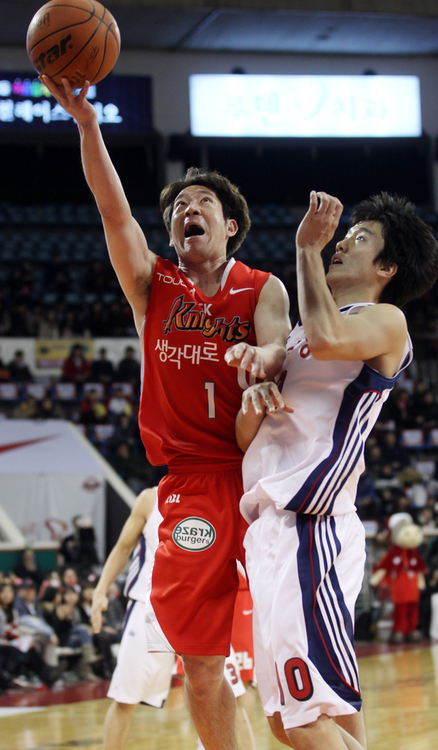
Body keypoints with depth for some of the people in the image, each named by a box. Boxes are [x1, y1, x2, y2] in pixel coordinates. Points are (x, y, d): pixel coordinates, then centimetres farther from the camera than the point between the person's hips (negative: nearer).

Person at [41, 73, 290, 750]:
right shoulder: (153, 285, 11)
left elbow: (278, 348, -11)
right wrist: (86, 122, -18)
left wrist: (260, 356, -37)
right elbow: (114, 211, -4)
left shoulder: (262, 289, 8)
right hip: (192, 484, 1)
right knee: (199, 662, -1)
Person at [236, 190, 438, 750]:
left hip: (309, 528, -9)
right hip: (271, 528, 9)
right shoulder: (301, 331, 25)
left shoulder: (385, 320, 1)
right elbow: (246, 439, 20)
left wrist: (307, 248, -10)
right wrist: (252, 404, -3)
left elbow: (329, 339, -24)